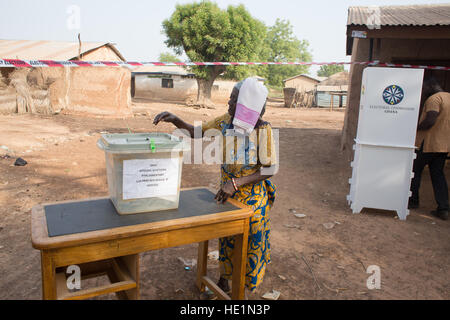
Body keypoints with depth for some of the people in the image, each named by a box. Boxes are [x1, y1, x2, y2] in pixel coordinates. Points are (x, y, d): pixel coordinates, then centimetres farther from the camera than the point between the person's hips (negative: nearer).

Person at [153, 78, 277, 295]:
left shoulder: (263, 130, -22)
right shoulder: (225, 121, -8)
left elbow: (270, 169, -20)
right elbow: (197, 132, 3)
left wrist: (236, 183, -25)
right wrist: (174, 120, -13)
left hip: (253, 196, -4)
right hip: (228, 190, 4)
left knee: (251, 240, 12)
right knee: (226, 235, 19)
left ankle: (246, 284, 36)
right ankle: (223, 279, 41)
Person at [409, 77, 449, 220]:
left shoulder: (434, 98, -14)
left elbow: (430, 121, -24)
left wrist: (417, 128, -8)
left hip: (428, 143, -8)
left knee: (415, 171, 7)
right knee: (438, 175, 10)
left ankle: (413, 201, 16)